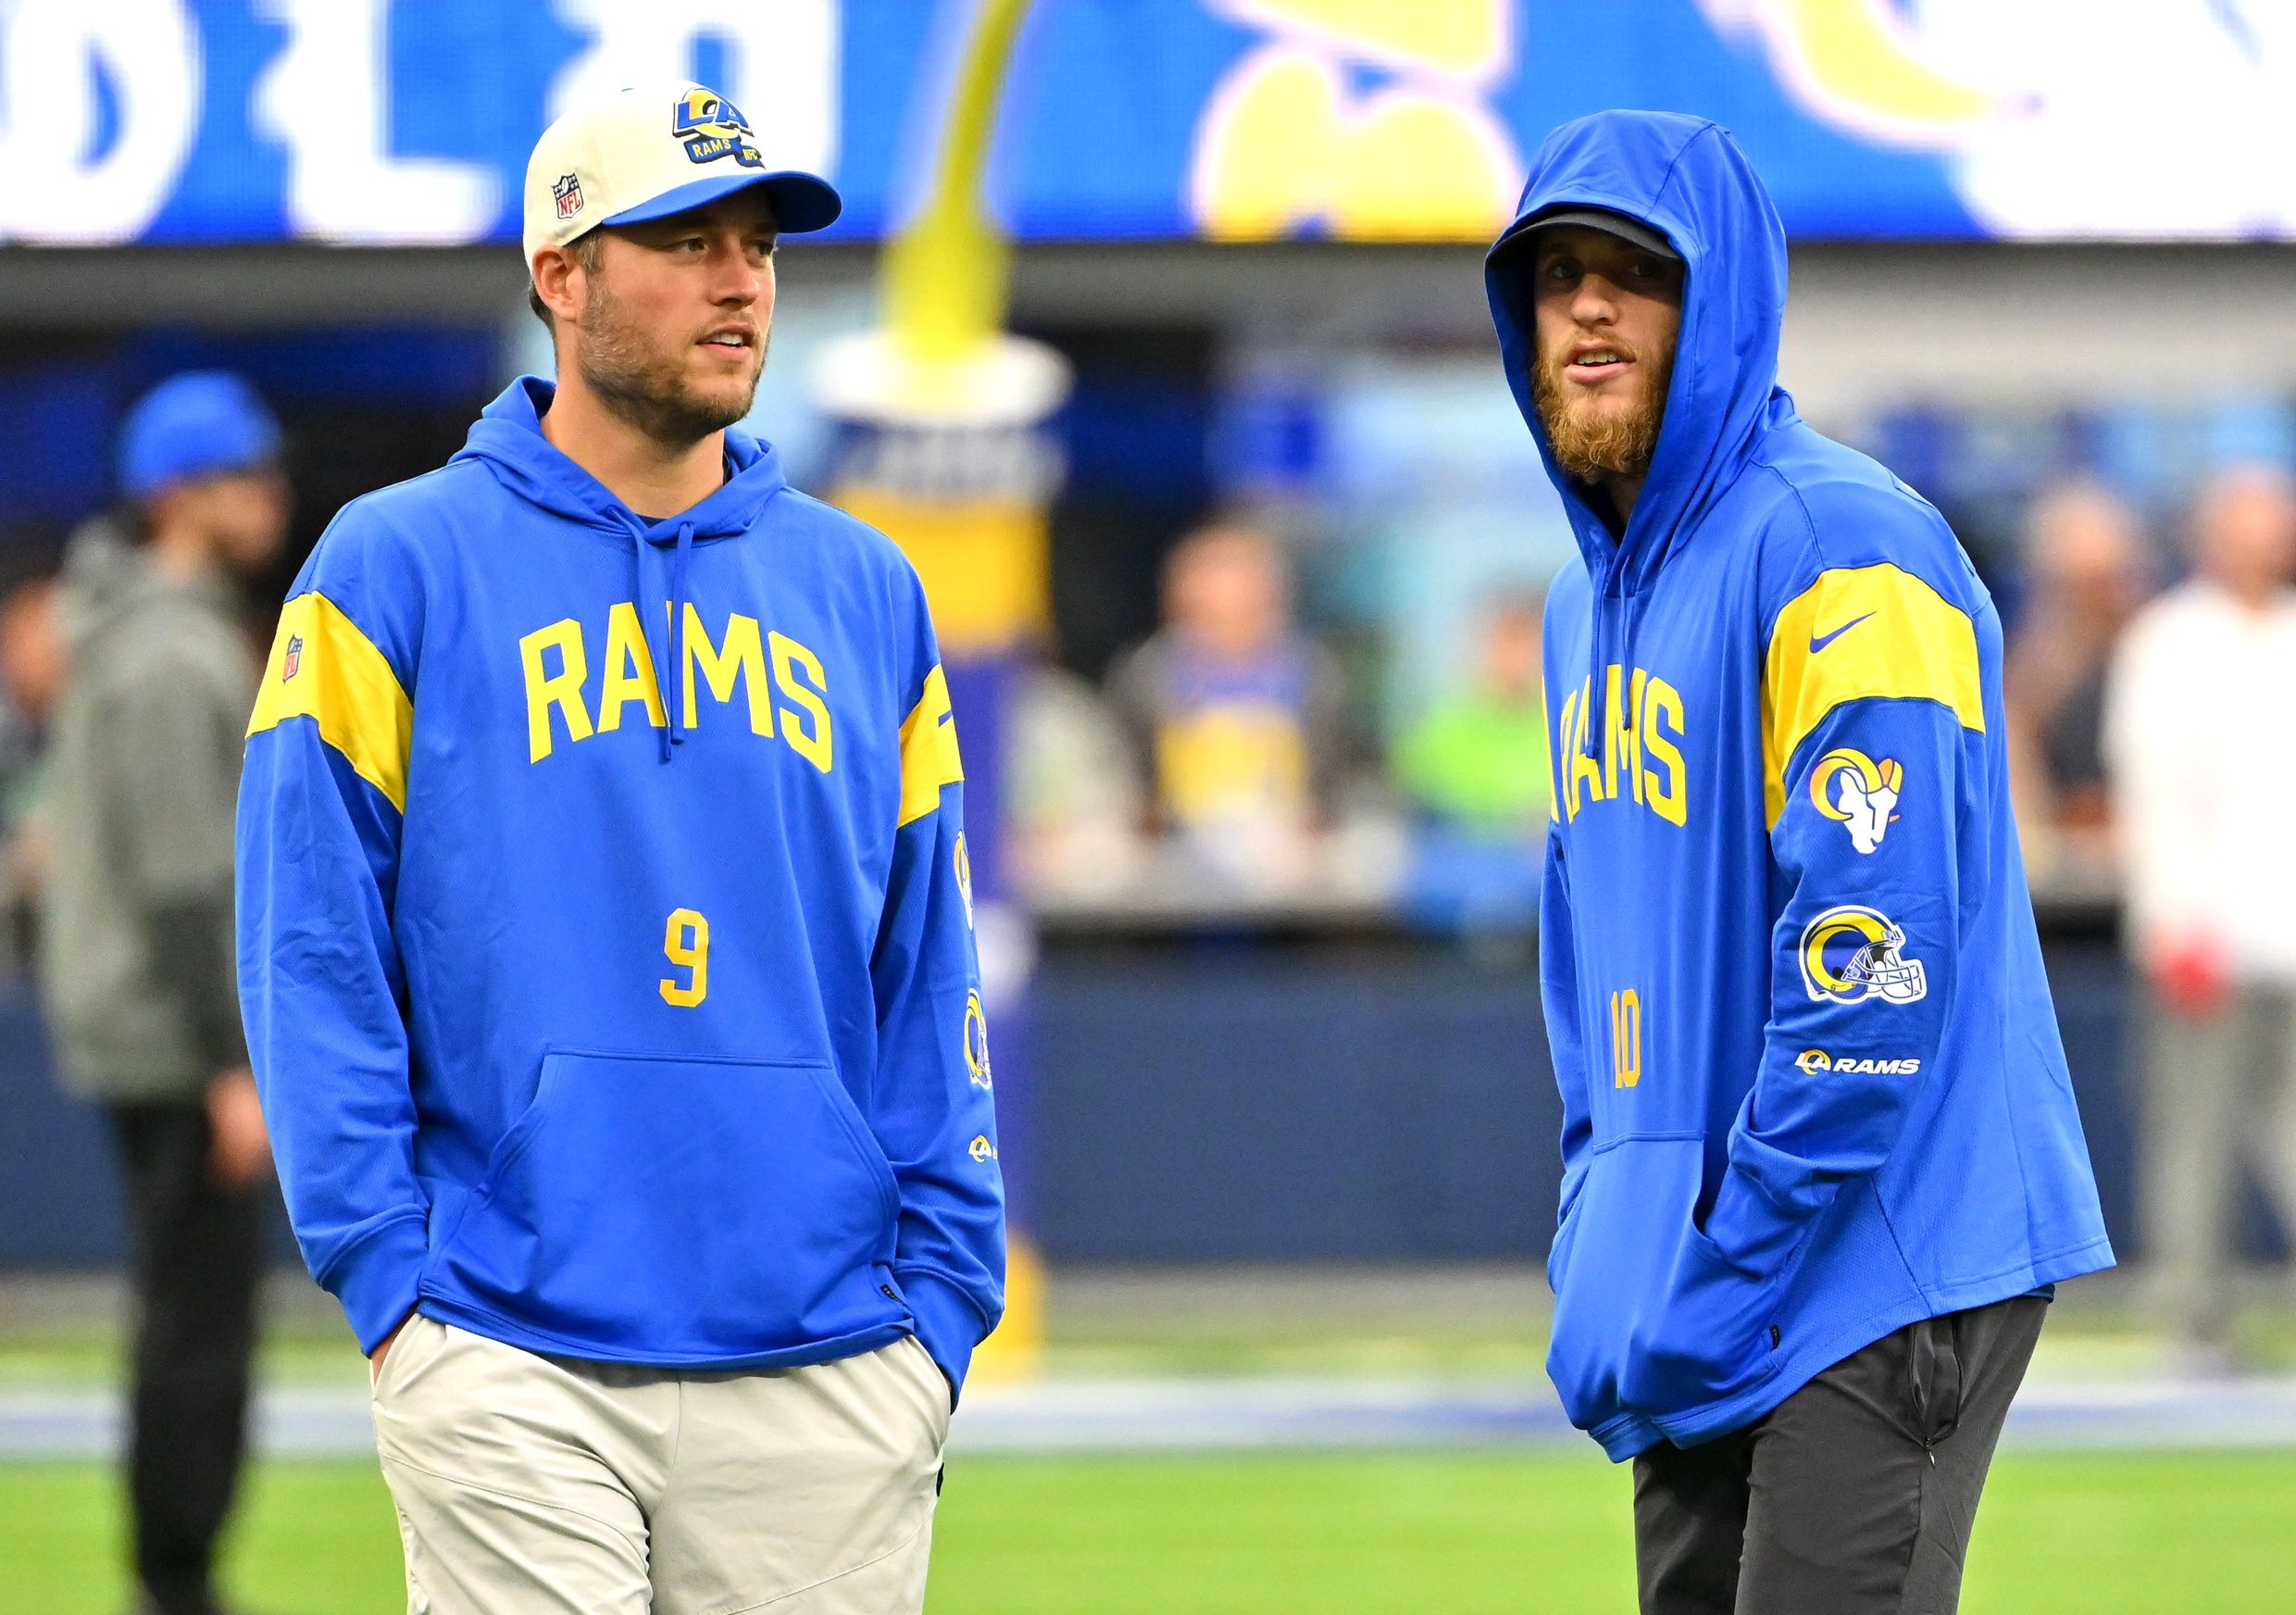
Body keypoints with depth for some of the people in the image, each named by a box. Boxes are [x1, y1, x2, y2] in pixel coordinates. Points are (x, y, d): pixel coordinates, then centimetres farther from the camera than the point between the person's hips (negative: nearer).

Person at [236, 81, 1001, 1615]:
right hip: (513, 1369, -3)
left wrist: (944, 1294, 4)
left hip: (828, 1375, 3)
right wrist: (387, 1277, -10)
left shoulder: (863, 591, 13)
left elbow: (929, 976, 13)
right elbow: (314, 956, -2)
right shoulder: (397, 570, 2)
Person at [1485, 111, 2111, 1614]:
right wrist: (1604, 1257, 10)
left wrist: (1721, 1276, -18)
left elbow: (1875, 960, -20)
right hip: (1696, 1314, 9)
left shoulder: (1836, 548, -13)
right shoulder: (1592, 598, 16)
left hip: (1879, 1277, -9)